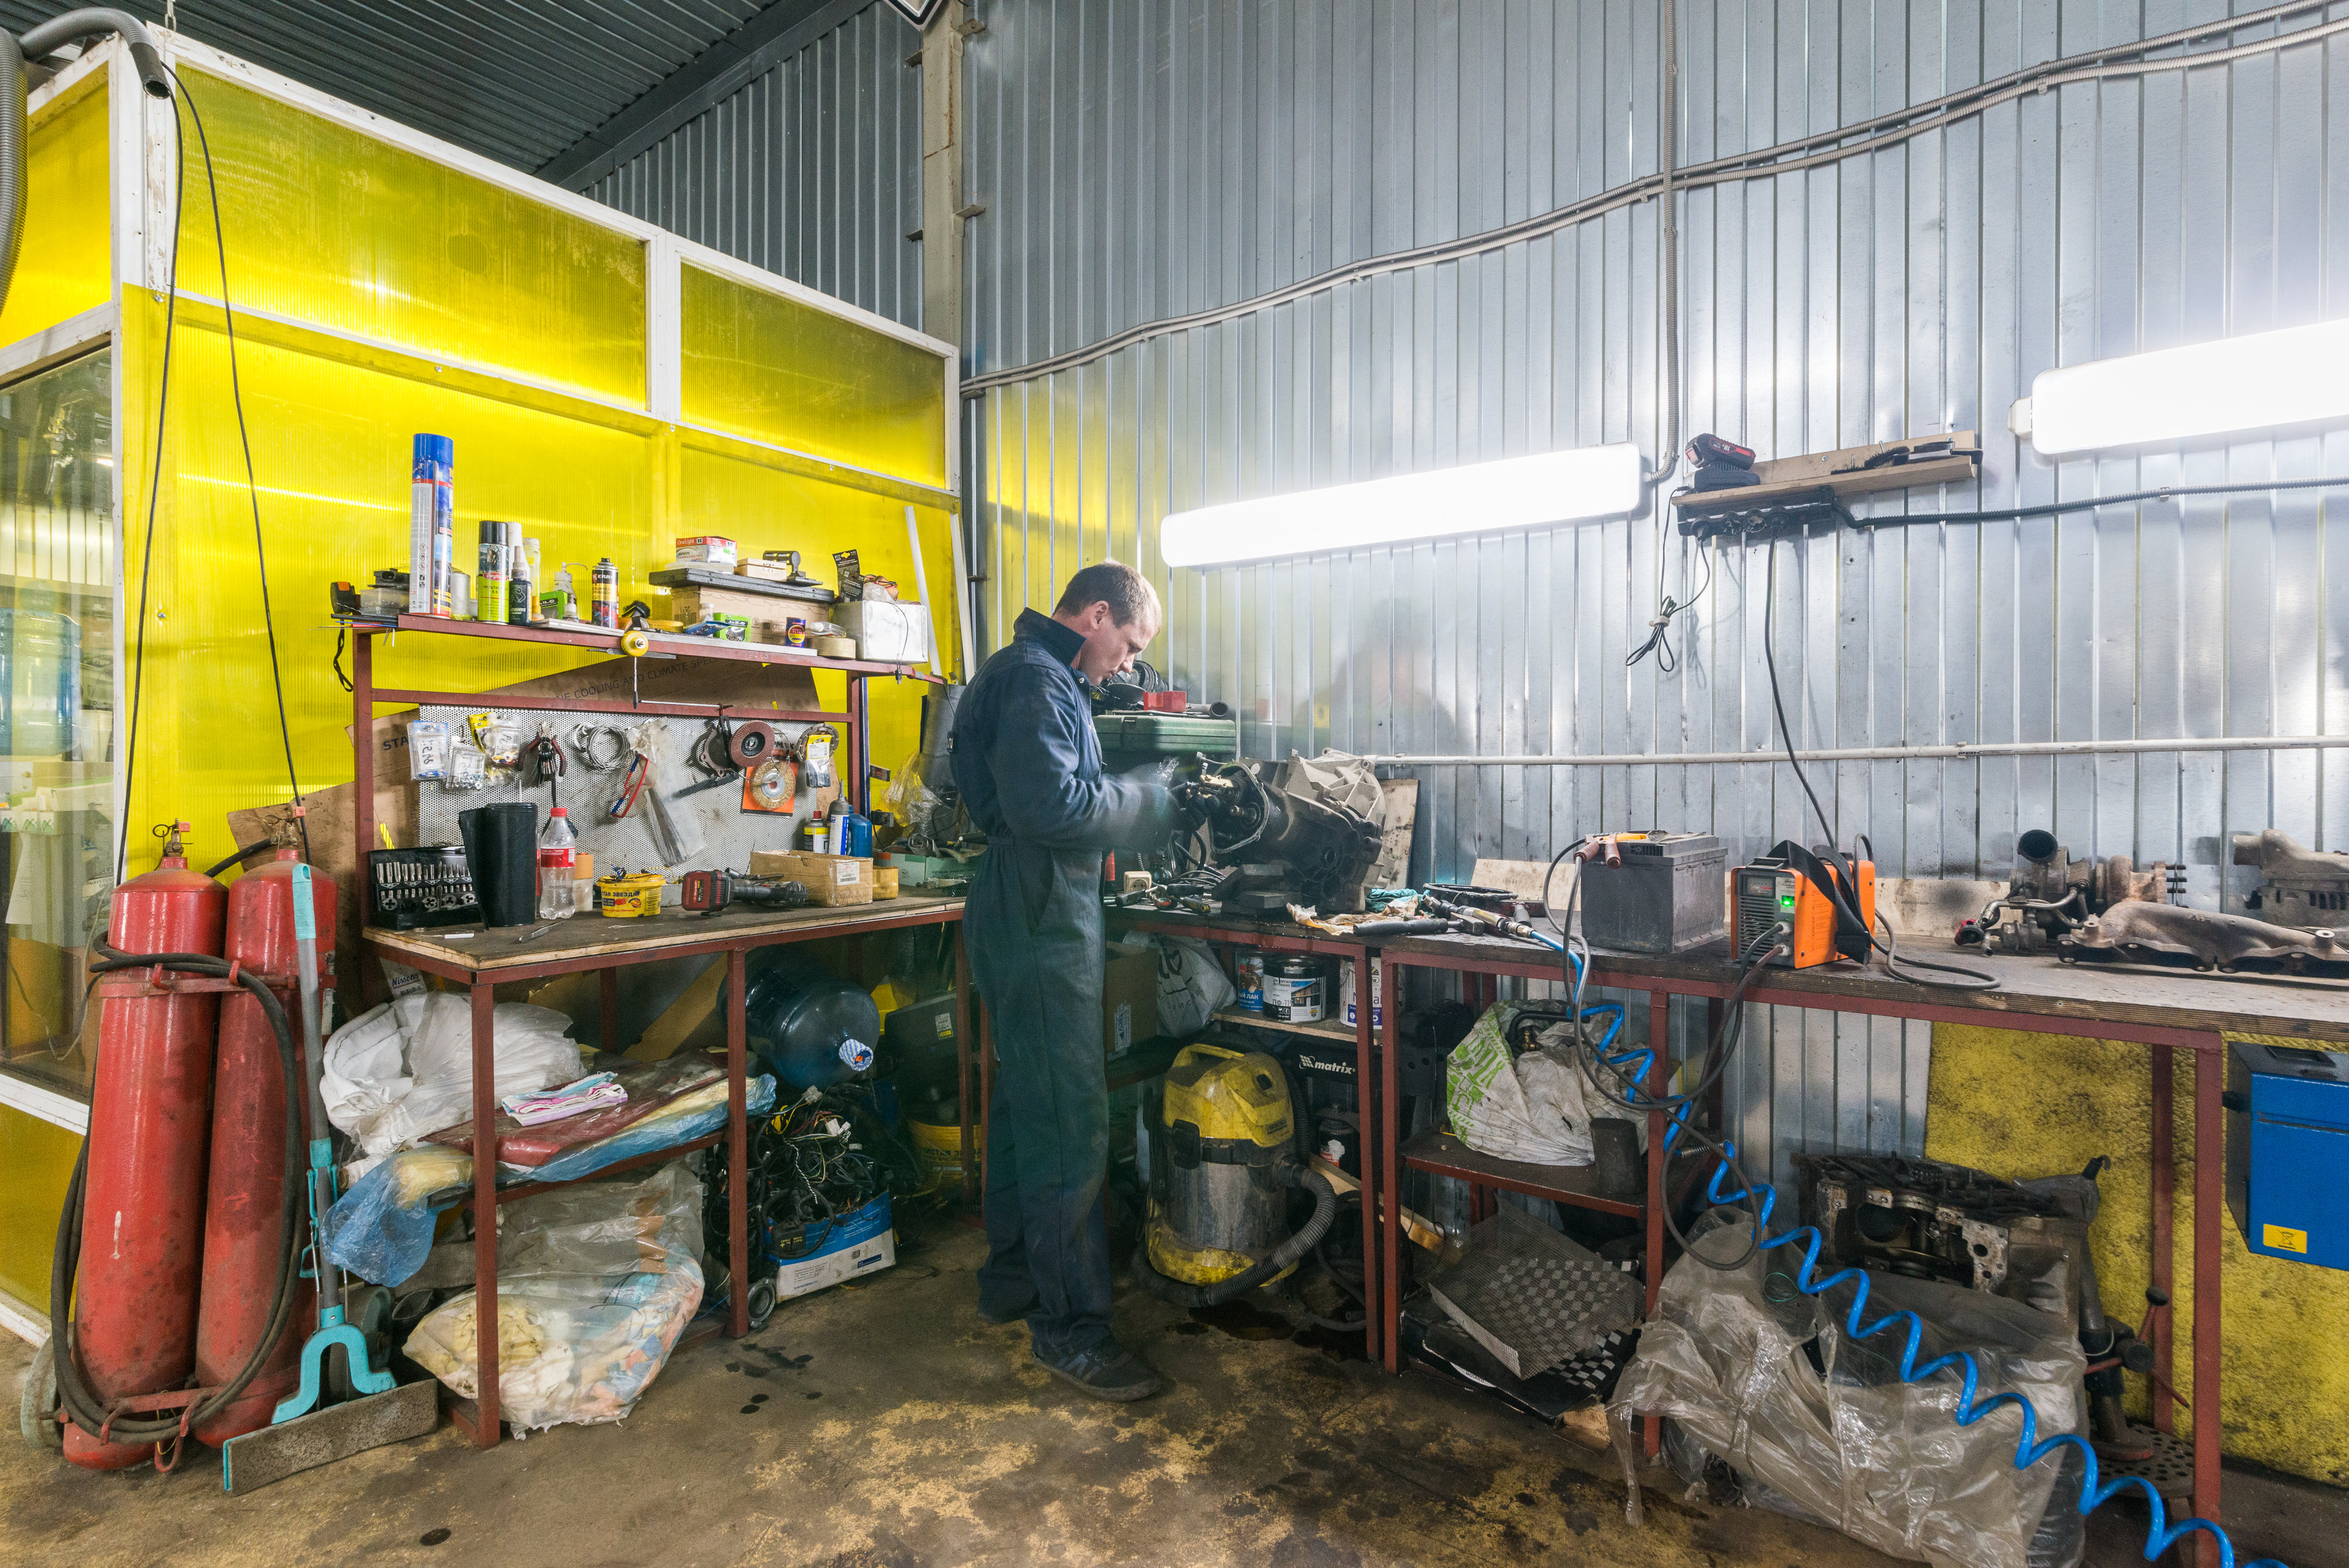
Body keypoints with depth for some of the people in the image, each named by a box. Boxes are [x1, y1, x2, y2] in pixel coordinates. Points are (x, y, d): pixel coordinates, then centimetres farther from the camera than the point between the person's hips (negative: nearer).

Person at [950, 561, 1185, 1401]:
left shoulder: (1039, 675, 19)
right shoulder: (1035, 679, -15)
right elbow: (1048, 802, -26)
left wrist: (1132, 807, 10)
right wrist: (1144, 804, -13)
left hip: (1034, 914, 11)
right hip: (1039, 921, -11)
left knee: (1024, 1104, 18)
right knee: (1070, 1122, -5)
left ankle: (1011, 1280, 33)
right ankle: (1070, 1327, 6)